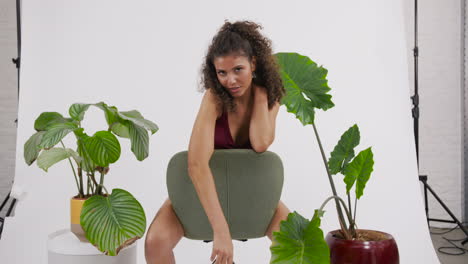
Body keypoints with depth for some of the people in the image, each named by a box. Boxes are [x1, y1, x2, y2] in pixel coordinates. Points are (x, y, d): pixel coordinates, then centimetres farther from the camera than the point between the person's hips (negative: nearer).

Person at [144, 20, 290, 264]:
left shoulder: (270, 97, -12)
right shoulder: (214, 97, -28)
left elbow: (260, 144, -31)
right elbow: (197, 165, -41)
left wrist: (260, 90, -25)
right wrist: (221, 230, -46)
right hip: (204, 186, -2)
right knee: (156, 242, -26)